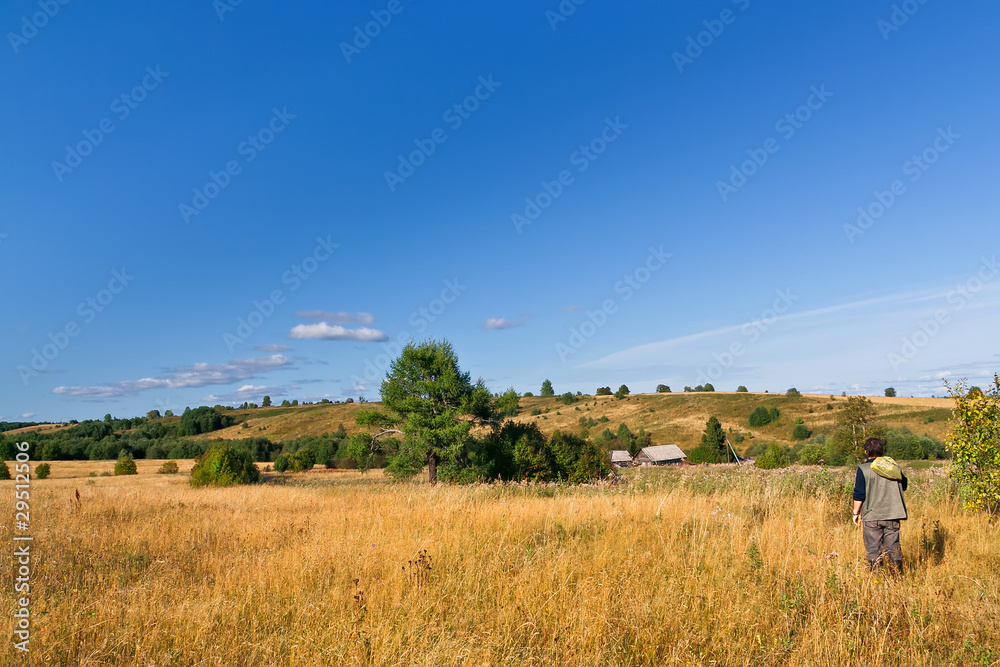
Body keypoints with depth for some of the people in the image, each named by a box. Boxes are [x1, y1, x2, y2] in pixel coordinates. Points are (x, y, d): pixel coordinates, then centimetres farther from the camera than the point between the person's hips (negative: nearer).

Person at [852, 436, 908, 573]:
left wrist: (856, 513, 1)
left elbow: (859, 494, -9)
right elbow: (903, 486, 20)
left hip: (872, 516, -3)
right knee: (893, 546, 12)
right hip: (892, 515, 4)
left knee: (873, 549, 3)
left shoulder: (863, 468, -7)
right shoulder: (893, 466, 5)